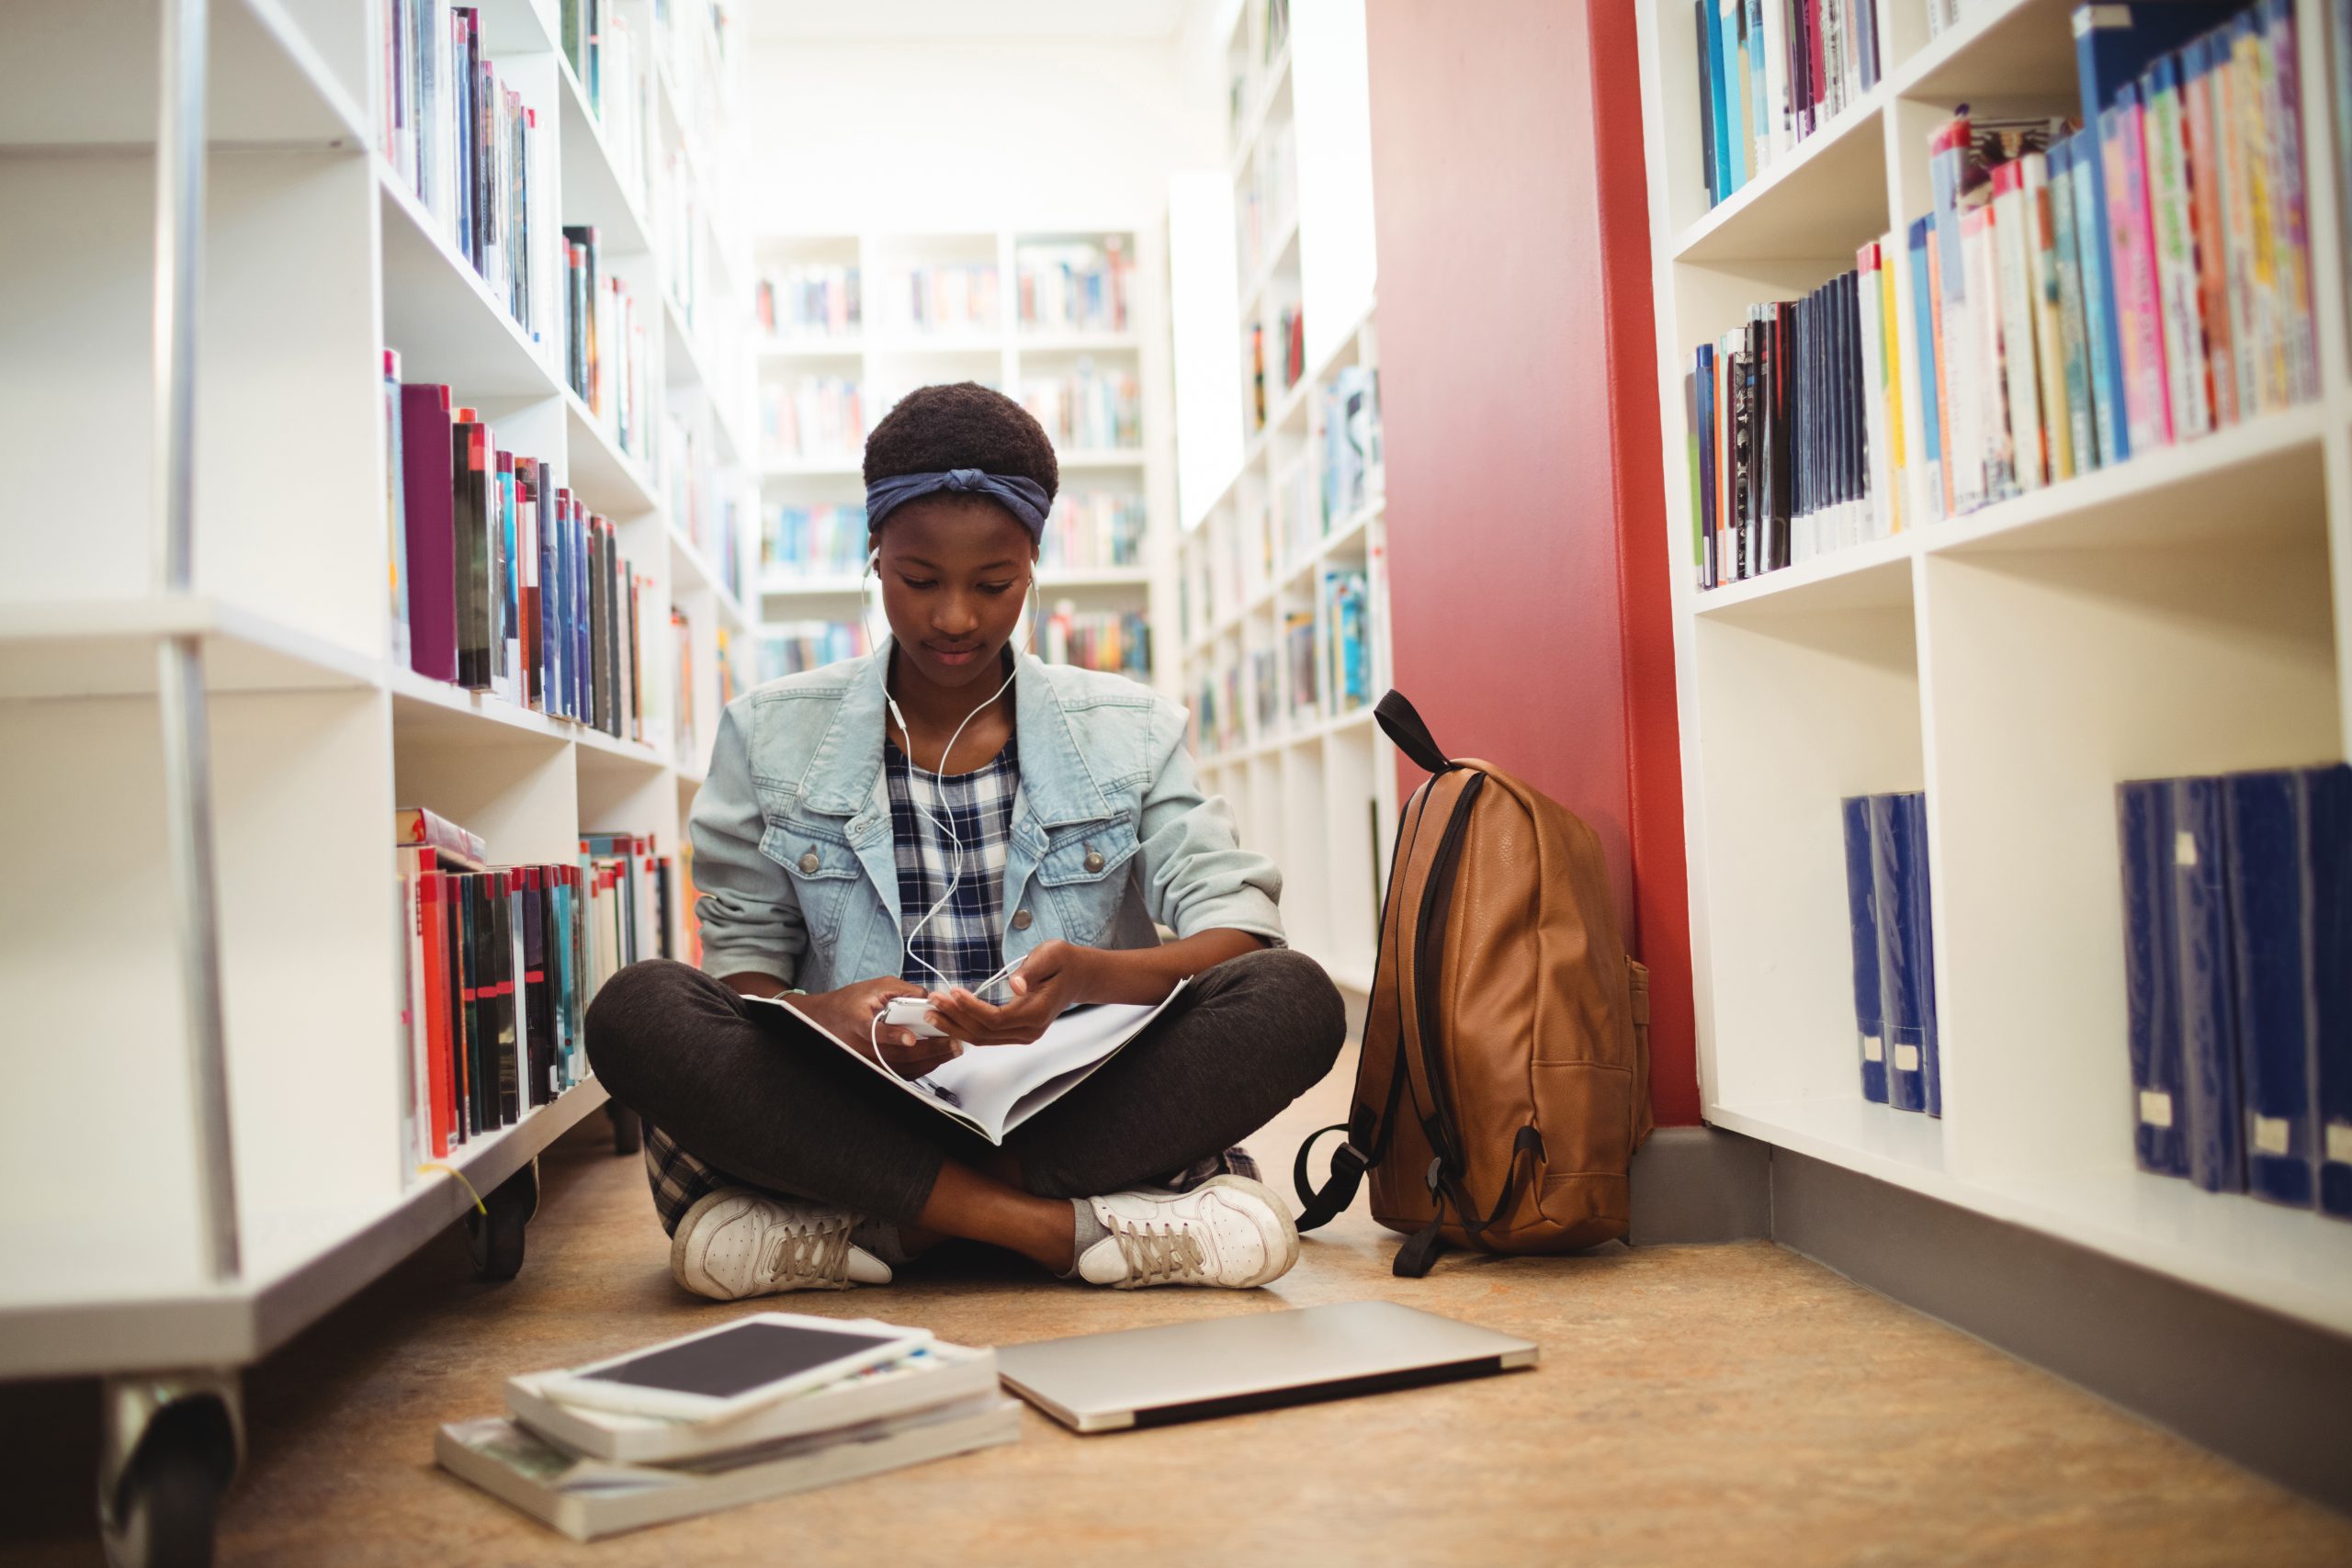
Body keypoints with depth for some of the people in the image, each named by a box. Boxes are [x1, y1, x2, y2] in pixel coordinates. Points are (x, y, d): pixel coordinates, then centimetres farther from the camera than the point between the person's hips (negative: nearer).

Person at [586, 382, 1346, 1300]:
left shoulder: (1128, 729, 7)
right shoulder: (770, 736, 8)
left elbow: (1240, 927, -3)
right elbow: (741, 963, 6)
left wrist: (1090, 976, -25)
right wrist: (816, 1013, -20)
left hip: (1073, 1113, 0)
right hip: (857, 1115, 0)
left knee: (1296, 999, -25)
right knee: (635, 1010, -26)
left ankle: (896, 1225, -23)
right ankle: (1063, 1227, -27)